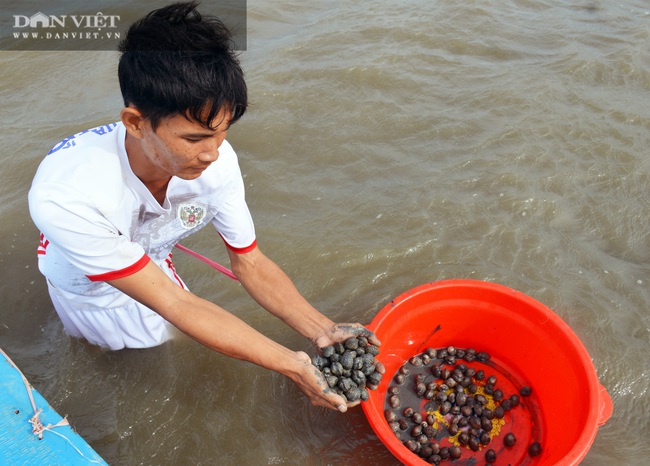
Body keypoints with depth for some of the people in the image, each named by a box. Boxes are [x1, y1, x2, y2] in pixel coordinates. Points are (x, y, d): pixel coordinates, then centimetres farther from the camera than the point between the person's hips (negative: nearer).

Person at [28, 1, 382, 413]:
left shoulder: (218, 162, -33)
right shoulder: (65, 198, -45)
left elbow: (250, 263, -21)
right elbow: (173, 303, -39)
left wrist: (323, 330, -34)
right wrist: (291, 364, -41)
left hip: (150, 259, 3)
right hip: (84, 283, -3)